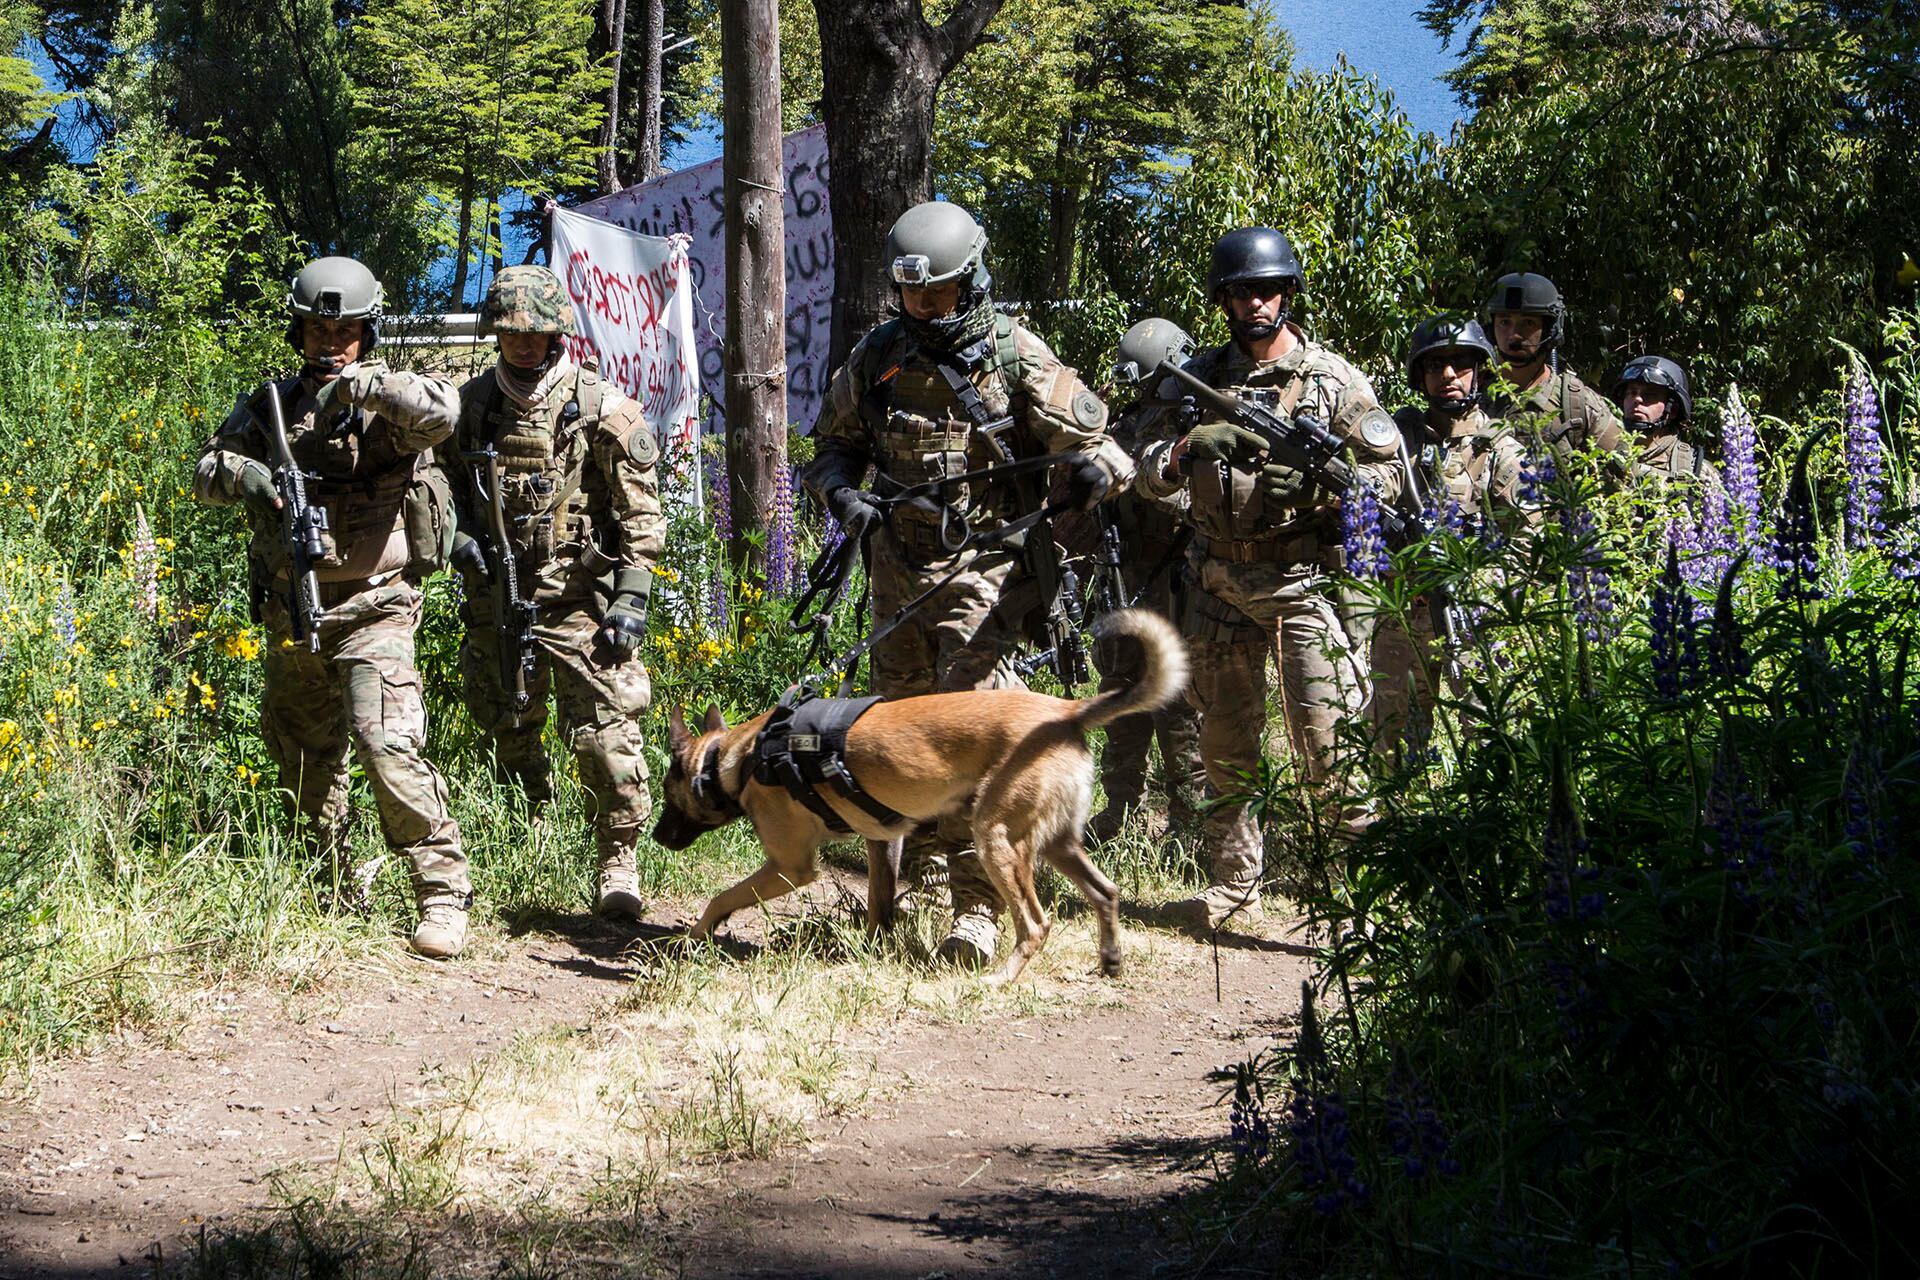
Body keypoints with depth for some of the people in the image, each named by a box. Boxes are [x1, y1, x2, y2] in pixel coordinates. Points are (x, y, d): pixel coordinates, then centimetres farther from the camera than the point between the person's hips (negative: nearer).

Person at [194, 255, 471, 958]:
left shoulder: (385, 401, -5)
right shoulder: (270, 404, 9)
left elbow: (440, 412, -27)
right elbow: (206, 472, 4)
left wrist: (357, 384, -28)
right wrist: (244, 473, -17)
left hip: (371, 611, -6)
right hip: (289, 614, 6)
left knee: (390, 747, -22)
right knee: (304, 760, 16)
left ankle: (444, 893, -18)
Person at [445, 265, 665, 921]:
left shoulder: (601, 407, -6)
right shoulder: (472, 404, 7)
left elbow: (641, 514, -5)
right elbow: (450, 485, 20)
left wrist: (632, 599, -11)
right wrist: (459, 534, -2)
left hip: (579, 599, -4)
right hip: (495, 599, 5)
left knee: (605, 733, -10)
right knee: (509, 732, 14)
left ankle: (619, 864, 0)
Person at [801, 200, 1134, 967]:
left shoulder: (1016, 357, -5)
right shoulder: (876, 358, 6)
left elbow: (1091, 439, -1)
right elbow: (834, 445, 17)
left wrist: (1093, 466, -26)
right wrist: (841, 492, -6)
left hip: (984, 569, -5)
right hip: (898, 571, 5)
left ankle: (977, 906, -14)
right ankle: (916, 866, 33)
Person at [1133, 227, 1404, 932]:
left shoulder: (1332, 378, 1)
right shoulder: (1199, 378, 10)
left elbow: (1389, 473, -2)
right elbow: (1147, 475, 8)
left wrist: (1320, 485, -20)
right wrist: (1188, 448, -15)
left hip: (1304, 582, -4)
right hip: (1220, 583, 4)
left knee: (1326, 742, -13)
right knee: (1225, 745, 9)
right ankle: (1234, 887, 18)